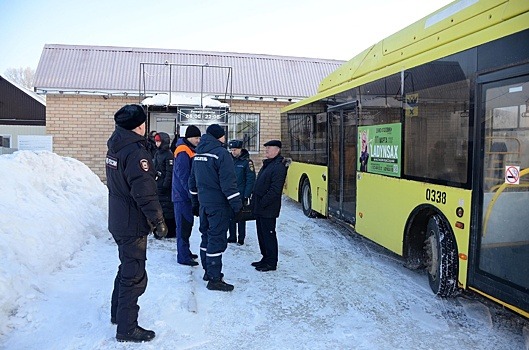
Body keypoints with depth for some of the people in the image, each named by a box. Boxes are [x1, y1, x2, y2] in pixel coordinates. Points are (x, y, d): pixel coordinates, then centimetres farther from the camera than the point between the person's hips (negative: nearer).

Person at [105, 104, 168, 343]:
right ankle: (126, 328, 12)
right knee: (134, 275, 1)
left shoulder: (115, 147, 8)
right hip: (133, 224, -10)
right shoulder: (136, 152, -21)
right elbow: (144, 192, -24)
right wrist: (158, 220, -17)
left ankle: (118, 313, 38)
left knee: (126, 268, 24)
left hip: (118, 220, 10)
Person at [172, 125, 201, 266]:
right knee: (184, 226, -5)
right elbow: (183, 176, -20)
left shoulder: (190, 151, 15)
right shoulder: (183, 152, -15)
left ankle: (185, 252, 27)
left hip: (186, 195, 10)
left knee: (187, 224, 16)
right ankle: (183, 256, 1)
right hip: (183, 195, -10)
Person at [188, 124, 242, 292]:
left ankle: (208, 271, 30)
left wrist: (195, 200, 27)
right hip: (219, 205, -8)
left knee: (207, 236, 18)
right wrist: (237, 205, -16)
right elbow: (228, 183, -20)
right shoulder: (221, 153, -15)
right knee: (217, 239, -4)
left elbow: (192, 180, 19)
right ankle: (214, 279, 1)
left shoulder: (198, 154, 11)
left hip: (204, 203, 9)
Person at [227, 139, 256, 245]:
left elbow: (250, 180, -11)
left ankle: (241, 238, 17)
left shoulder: (247, 162, -8)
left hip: (241, 195, -4)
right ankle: (232, 237, 22)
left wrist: (246, 196, -15)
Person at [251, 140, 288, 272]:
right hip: (260, 208, 10)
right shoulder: (267, 164, 16)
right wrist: (255, 203, 15)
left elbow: (275, 190, -23)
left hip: (268, 210, -10)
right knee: (261, 233, 17)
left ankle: (271, 263, 10)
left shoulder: (278, 167, -16)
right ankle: (266, 258, 29)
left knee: (268, 234, -1)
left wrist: (263, 203, -20)